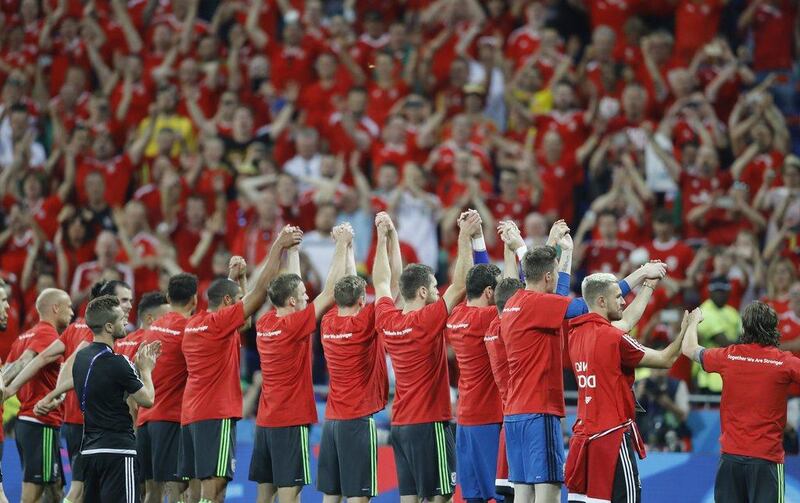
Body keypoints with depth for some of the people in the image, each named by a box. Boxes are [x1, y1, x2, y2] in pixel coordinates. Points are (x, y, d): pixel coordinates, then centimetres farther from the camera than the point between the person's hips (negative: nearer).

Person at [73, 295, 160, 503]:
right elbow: (147, 399, -7)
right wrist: (146, 369, 8)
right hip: (118, 449, -8)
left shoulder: (81, 357, 9)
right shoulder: (115, 362, -16)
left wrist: (139, 366, 17)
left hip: (89, 449, 9)